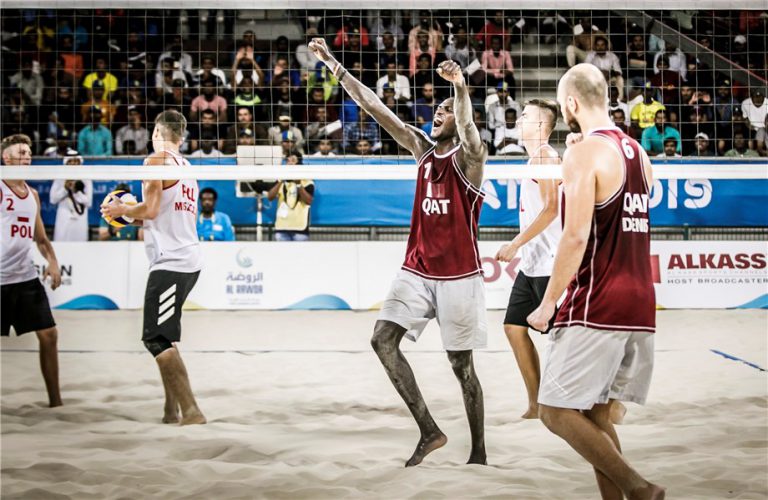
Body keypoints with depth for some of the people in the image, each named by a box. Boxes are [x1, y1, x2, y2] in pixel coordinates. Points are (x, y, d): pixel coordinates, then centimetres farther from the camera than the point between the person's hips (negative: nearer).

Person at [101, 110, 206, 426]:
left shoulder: (156, 161, -6)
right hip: (190, 261, 9)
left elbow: (150, 209, -15)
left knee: (156, 339, -9)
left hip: (170, 263, -9)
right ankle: (171, 410, 16)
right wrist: (134, 216, 30)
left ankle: (190, 411, -16)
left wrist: (121, 209, 3)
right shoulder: (187, 167, 20)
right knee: (163, 337, 16)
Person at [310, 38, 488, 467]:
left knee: (462, 365, 0)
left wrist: (462, 89, -53)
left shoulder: (468, 155, -9)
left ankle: (479, 451, 15)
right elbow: (373, 106, 6)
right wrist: (334, 65, 1)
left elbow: (468, 129, -33)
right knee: (383, 339, -10)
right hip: (417, 268, 6)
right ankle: (430, 431, -2)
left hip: (458, 274, -6)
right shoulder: (422, 147, 8)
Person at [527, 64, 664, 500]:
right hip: (639, 304, 8)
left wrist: (549, 303, -13)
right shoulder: (638, 153, 14)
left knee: (556, 410, -3)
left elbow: (577, 236, -19)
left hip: (596, 307, -8)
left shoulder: (584, 153, -12)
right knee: (597, 414, 14)